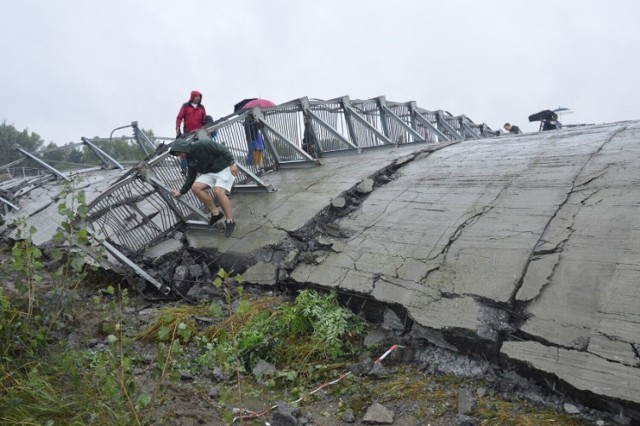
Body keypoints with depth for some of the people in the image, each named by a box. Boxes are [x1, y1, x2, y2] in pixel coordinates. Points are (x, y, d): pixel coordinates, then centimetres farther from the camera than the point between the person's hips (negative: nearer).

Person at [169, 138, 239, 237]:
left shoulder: (202, 145, -21)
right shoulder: (190, 160, 5)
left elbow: (223, 149, -22)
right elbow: (190, 178, 14)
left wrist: (232, 163, -27)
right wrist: (181, 192, 16)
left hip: (225, 168, -8)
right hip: (210, 173, 8)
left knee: (218, 191, -28)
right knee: (195, 187, -11)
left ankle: (229, 221, -14)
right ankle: (215, 213, -2)